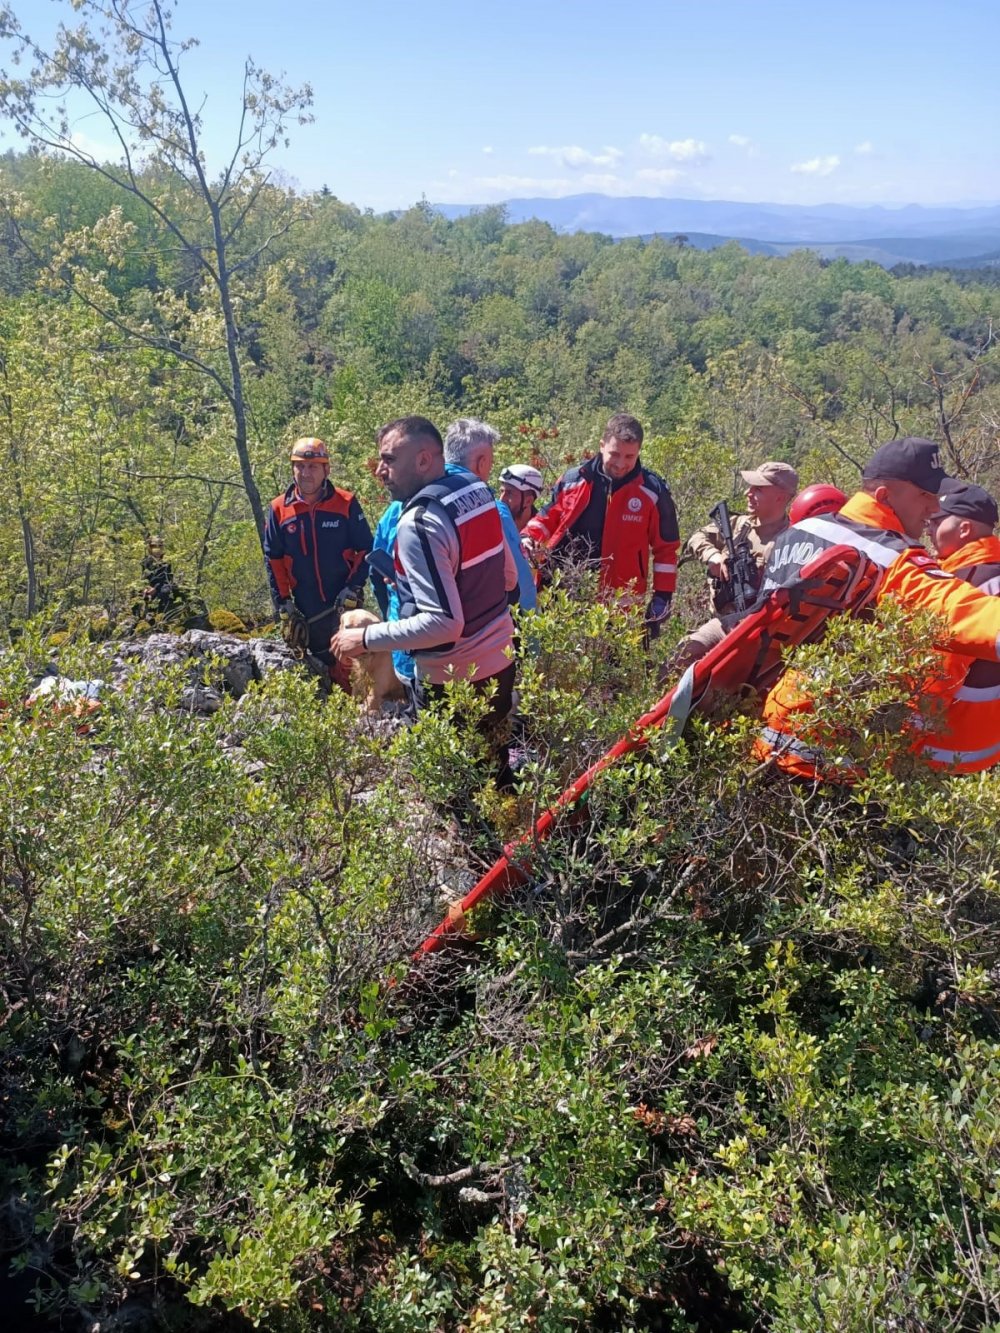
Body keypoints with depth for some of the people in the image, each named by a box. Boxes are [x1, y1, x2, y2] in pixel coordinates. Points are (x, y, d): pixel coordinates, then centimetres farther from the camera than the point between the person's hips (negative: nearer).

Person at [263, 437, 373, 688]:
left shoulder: (346, 503, -5)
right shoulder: (279, 509, -1)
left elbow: (365, 550, -2)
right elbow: (273, 560, 4)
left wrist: (352, 590, -12)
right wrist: (284, 607, 0)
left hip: (345, 607, -2)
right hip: (307, 612, 2)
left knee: (349, 672, -5)